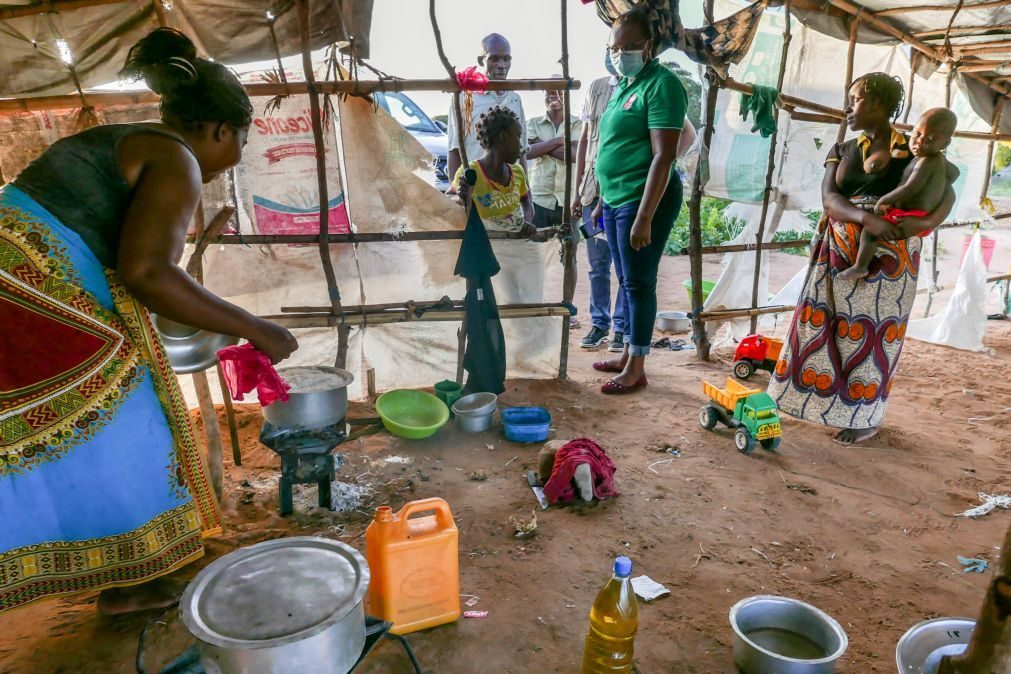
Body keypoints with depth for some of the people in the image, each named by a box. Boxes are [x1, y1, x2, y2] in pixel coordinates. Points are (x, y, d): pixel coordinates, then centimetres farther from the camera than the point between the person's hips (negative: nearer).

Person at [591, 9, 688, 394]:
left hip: (644, 200, -9)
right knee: (626, 281, 14)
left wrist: (645, 217, -24)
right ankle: (627, 355, 26)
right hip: (616, 200, 9)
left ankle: (636, 369, 7)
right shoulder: (622, 85, 16)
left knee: (639, 282, -3)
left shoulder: (661, 84, -12)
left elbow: (663, 156, -19)